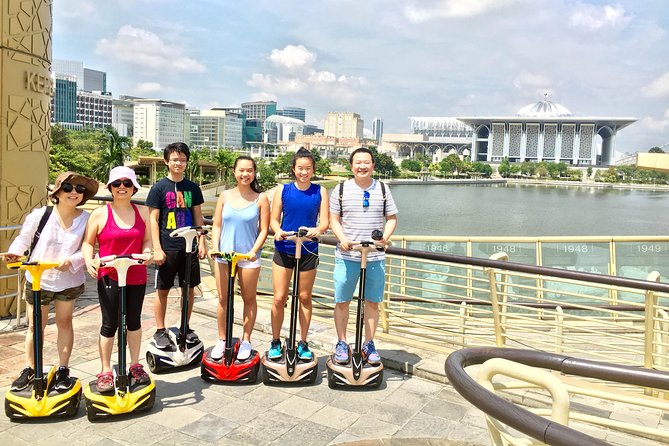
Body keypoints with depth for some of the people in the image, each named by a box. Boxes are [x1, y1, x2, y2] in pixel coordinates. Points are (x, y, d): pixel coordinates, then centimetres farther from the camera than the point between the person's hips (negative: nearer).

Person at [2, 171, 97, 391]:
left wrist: (71, 261, -29)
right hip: (38, 280, 0)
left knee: (64, 322, 13)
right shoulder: (40, 215, -12)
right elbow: (24, 239, -1)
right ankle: (29, 370, 27)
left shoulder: (86, 219, -12)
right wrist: (15, 252, -20)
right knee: (35, 326, 11)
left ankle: (63, 370, 24)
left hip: (69, 281, 0)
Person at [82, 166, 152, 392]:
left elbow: (147, 240, 9)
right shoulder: (99, 214, -3)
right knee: (110, 324, 2)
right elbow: (87, 242, 0)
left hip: (136, 276, 3)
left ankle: (135, 364, 30)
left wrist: (146, 251, -12)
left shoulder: (143, 212, 5)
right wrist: (89, 260, -18)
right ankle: (105, 371, 16)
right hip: (109, 277, -3)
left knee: (134, 320, 14)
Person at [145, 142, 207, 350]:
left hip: (189, 246, 3)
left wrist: (202, 242, 5)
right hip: (167, 248, -3)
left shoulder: (192, 188, 8)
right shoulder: (159, 188, -2)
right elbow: (153, 220, -4)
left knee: (190, 288, 9)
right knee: (163, 290, 5)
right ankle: (160, 331, 19)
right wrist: (157, 248, -10)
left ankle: (185, 327, 25)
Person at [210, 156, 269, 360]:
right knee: (223, 299, 8)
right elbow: (217, 225, 7)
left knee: (249, 299, 9)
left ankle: (246, 341, 23)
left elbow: (264, 229, -3)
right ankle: (221, 340, 22)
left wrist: (254, 251, -16)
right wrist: (215, 248, -6)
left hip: (249, 256, -2)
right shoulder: (225, 195, 6)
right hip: (224, 254, 2)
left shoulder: (261, 198, -2)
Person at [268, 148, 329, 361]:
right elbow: (274, 219, 1)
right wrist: (277, 230, -22)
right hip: (284, 250, 0)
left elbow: (325, 221, -4)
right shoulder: (282, 190, 1)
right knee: (279, 298, 0)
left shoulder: (320, 191, 1)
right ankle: (275, 342, 18)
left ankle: (303, 343, 23)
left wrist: (317, 229, -27)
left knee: (305, 297, 9)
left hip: (308, 251, 1)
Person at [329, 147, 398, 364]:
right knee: (342, 302, 5)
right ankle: (341, 343, 21)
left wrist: (385, 236, -10)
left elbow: (392, 217, 10)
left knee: (372, 302, 8)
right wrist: (342, 239, -14)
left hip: (375, 257, 1)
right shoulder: (341, 189, 3)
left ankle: (369, 344, 22)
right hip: (346, 256, -1)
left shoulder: (382, 189, 7)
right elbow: (334, 219, 4)